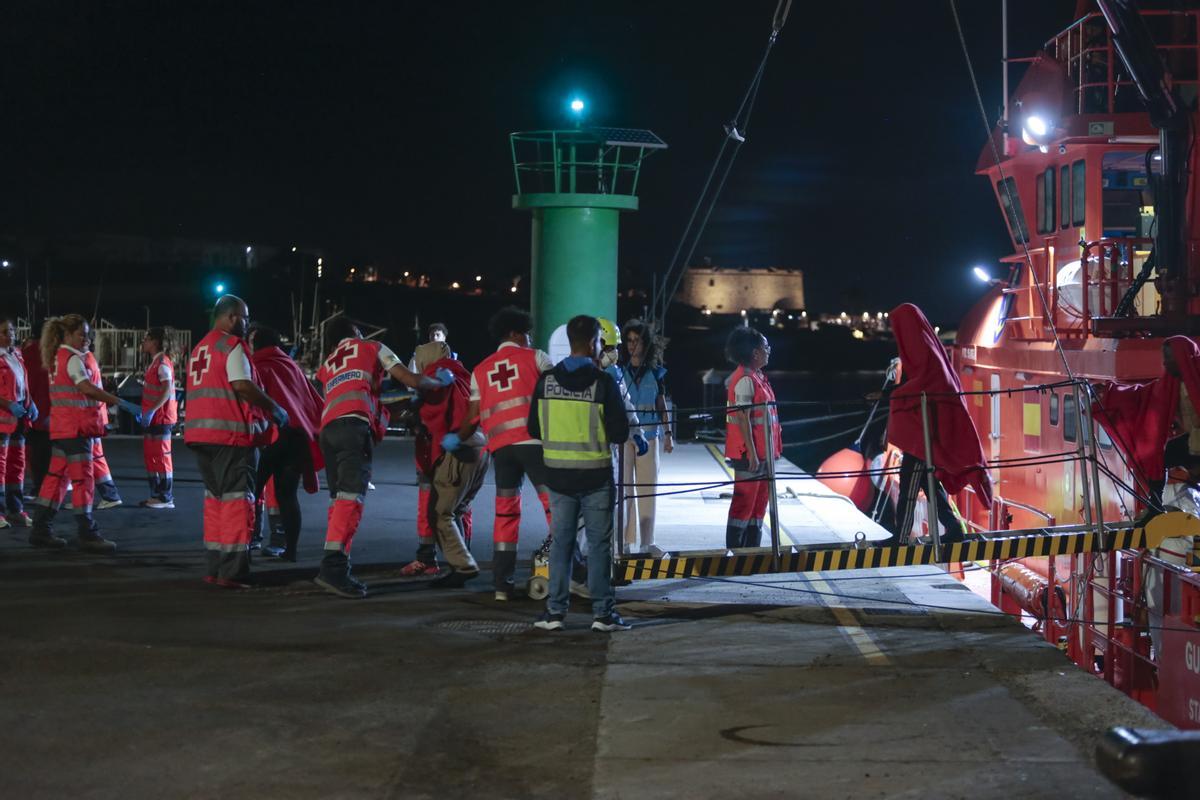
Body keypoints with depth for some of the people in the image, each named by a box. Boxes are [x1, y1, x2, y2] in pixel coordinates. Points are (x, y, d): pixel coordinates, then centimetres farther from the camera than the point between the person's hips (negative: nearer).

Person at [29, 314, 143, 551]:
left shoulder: (58, 357, 17)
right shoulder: (73, 358, -12)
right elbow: (87, 388, -26)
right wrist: (121, 403, -30)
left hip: (62, 427, 10)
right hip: (75, 427, -10)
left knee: (57, 476, 12)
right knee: (82, 479, -6)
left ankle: (40, 530, 14)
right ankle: (87, 535, -4)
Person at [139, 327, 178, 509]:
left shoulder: (163, 362, -13)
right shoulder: (154, 362, 18)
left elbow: (167, 391, -23)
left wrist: (151, 411, -28)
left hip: (161, 417, -10)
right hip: (152, 418, 10)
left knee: (161, 456, -7)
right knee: (150, 455, 13)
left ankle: (166, 497, -4)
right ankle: (156, 494, 19)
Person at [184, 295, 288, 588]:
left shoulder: (199, 349, 21)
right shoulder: (232, 345, -7)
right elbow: (243, 386, -17)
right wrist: (276, 410, -7)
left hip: (199, 432, 9)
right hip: (230, 432, -8)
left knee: (215, 498, 15)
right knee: (237, 499, -5)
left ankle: (213, 568, 17)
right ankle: (232, 571, -9)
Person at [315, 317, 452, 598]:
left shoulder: (327, 365, 34)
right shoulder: (371, 348, 20)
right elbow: (412, 380, 16)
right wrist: (441, 381, 34)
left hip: (327, 428, 6)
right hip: (353, 426, -6)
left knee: (340, 499, 10)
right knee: (351, 498, -15)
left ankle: (337, 570, 5)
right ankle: (333, 568, -27)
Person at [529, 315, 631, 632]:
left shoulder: (546, 380, -2)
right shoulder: (603, 382, -13)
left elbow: (534, 429, 4)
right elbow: (619, 433, -12)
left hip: (558, 473, 3)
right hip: (595, 475, -3)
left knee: (561, 541, 11)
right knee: (599, 543, 5)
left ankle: (555, 611, 10)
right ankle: (602, 612, 7)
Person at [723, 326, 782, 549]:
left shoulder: (758, 377, 15)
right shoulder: (745, 379, -15)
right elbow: (743, 419, -19)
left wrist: (770, 451, 18)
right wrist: (752, 453, -21)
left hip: (762, 452, 10)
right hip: (749, 453, -10)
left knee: (760, 501, 12)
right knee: (744, 501, -5)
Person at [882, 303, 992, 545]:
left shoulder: (921, 348, -13)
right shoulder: (925, 345, 16)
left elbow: (921, 385, -21)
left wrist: (893, 395, -13)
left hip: (924, 424, -10)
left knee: (909, 479, -8)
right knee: (927, 479, 12)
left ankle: (901, 535, -6)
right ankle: (953, 528, 11)